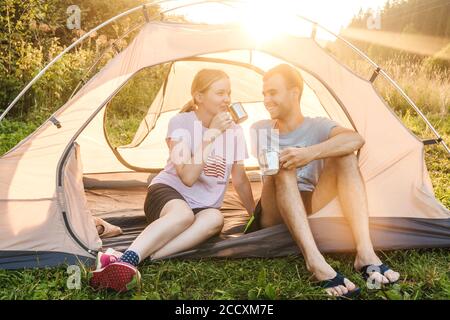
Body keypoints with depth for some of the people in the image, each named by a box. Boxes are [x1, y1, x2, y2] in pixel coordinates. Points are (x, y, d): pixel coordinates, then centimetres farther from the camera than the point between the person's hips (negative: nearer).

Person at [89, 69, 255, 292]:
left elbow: (240, 180, 12)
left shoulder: (234, 131, 2)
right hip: (169, 191, -3)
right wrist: (210, 135, -25)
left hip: (204, 206, 4)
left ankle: (140, 258, -43)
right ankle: (126, 260, -47)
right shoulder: (181, 123, -11)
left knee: (214, 219, -35)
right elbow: (187, 177, -24)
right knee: (183, 214, -40)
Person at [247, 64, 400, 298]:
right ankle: (315, 261, -46)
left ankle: (365, 253, -35)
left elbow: (356, 139, -22)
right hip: (273, 216, 0)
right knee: (282, 165, -30)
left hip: (310, 210, 1)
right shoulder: (259, 130, 7)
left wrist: (311, 153, -38)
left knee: (344, 156, -20)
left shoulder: (317, 127, 1)